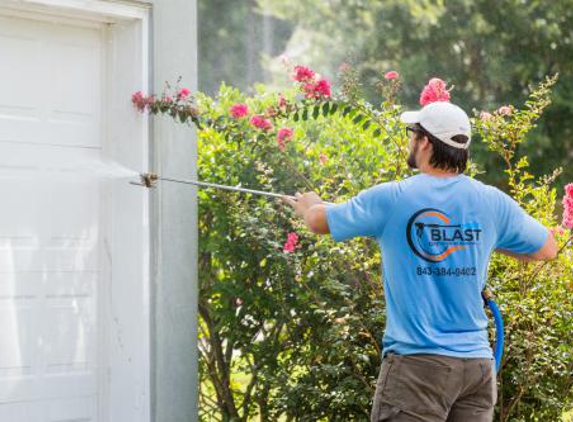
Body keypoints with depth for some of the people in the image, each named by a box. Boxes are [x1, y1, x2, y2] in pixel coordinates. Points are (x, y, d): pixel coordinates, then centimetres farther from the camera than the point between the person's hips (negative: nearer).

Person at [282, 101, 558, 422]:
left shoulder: (390, 199, -7)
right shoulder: (493, 203, 1)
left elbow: (319, 222, 7)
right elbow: (548, 249, 16)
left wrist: (309, 205, 30)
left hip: (416, 361, -4)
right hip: (478, 362, 4)